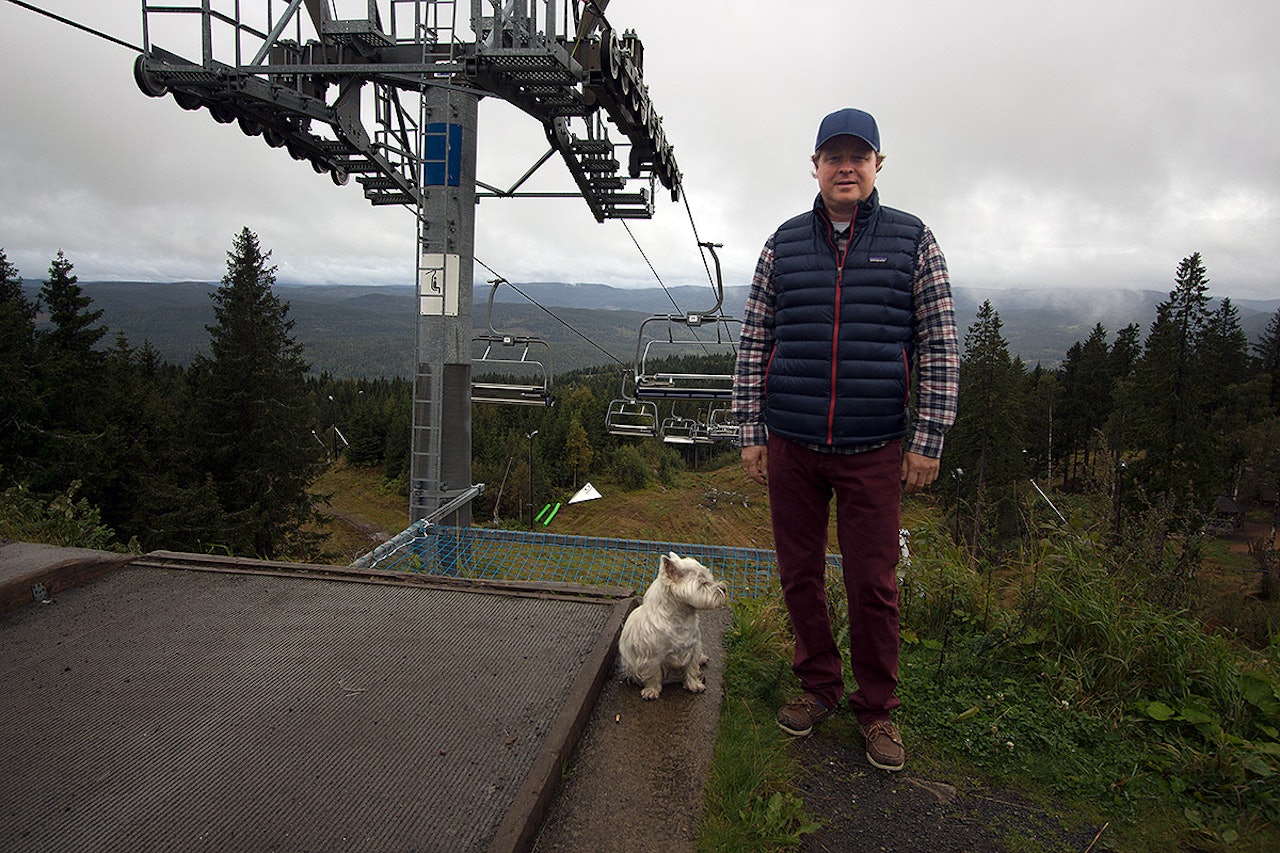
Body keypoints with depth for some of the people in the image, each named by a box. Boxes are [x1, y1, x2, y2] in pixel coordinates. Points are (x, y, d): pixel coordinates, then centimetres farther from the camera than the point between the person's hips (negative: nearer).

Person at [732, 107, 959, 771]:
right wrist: (751, 432, 3)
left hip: (874, 450, -2)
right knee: (799, 574, 11)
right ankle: (818, 685, 31)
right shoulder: (783, 244, 8)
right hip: (790, 445, 2)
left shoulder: (912, 241, 3)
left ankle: (876, 708, 23)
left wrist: (927, 441, -4)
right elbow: (753, 344, 8)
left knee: (873, 584, 4)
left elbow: (939, 347, 1)